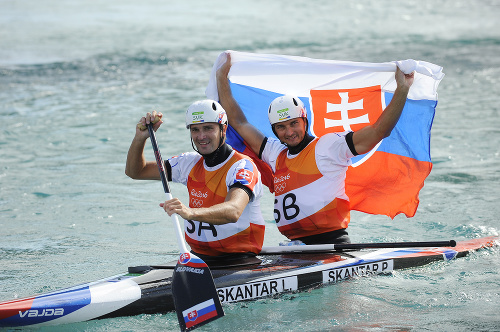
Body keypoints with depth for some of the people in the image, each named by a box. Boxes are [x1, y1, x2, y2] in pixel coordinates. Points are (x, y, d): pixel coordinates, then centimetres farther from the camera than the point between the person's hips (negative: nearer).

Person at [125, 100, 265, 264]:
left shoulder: (242, 166, -13)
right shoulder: (191, 163, 10)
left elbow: (233, 211, -33)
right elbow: (135, 171, 17)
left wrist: (190, 212, -50)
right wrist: (140, 138, -3)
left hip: (239, 260, -6)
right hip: (198, 256, 6)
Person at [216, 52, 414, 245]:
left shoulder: (327, 146, 4)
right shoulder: (276, 154, 22)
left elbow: (378, 132, -4)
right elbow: (238, 122, 29)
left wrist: (402, 90, -11)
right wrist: (222, 77, 31)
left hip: (333, 242, -6)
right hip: (295, 243, 6)